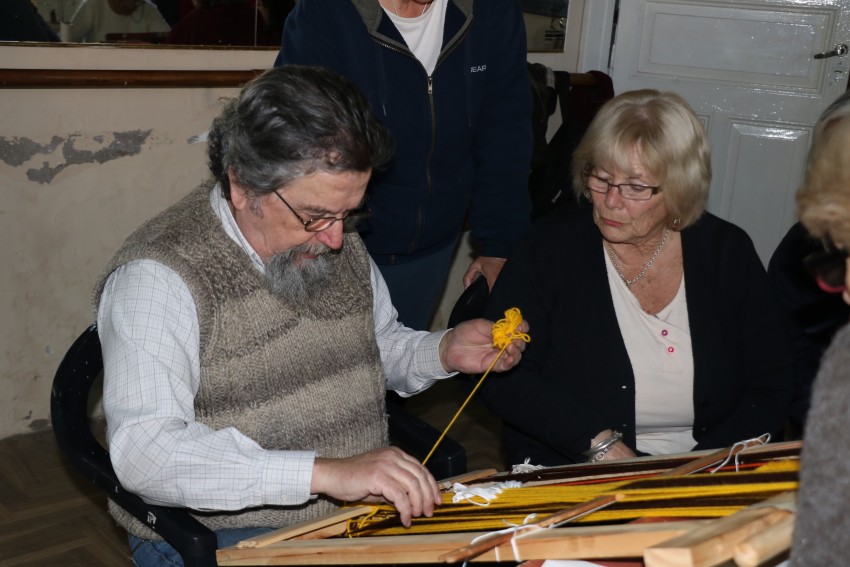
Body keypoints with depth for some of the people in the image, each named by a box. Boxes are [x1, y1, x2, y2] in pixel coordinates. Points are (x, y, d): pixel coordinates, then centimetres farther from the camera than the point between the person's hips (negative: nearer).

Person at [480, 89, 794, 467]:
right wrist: (600, 444, -16)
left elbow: (771, 390, 3)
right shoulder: (551, 247, -3)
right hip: (566, 477, -1)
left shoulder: (728, 252, 3)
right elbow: (503, 376, -8)